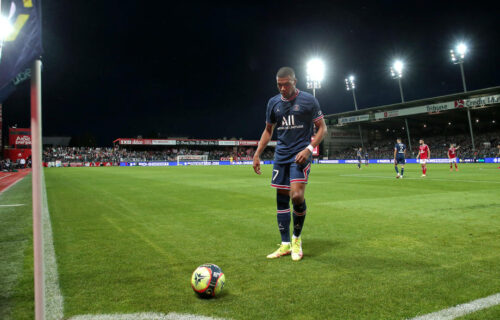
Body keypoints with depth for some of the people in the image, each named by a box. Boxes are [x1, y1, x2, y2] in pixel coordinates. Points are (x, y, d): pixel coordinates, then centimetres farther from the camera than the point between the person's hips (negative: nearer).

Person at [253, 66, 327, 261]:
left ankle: (297, 238, 5)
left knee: (297, 195, -19)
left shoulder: (308, 100, -3)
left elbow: (322, 128, 1)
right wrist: (257, 154, 12)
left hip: (300, 154, -4)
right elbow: (268, 130, 18)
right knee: (281, 199, 4)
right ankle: (285, 245, 15)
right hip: (281, 155, 5)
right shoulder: (273, 103, 10)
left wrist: (309, 149, -13)